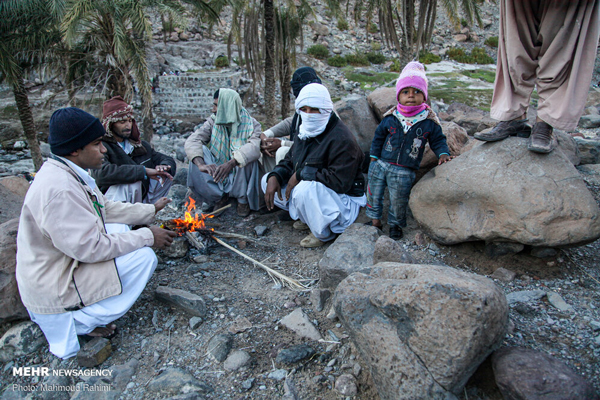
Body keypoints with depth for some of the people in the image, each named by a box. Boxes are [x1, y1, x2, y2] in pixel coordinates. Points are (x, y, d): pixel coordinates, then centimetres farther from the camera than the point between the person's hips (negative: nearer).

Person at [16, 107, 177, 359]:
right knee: (143, 257, -16)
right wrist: (147, 236, -22)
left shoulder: (68, 172, 1)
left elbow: (105, 209, 12)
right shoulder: (58, 189, -31)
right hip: (52, 288, -10)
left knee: (120, 229, 15)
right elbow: (90, 248, -29)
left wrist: (151, 210, 9)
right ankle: (80, 322, -2)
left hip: (64, 261, 10)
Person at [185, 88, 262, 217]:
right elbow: (192, 141, -16)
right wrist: (201, 164, -36)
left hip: (241, 178, -3)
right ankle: (220, 197, -10)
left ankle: (243, 199, -12)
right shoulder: (213, 121, -2)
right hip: (216, 174, 3)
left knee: (245, 157, -32)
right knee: (196, 156, -21)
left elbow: (255, 147, -33)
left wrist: (231, 163, -48)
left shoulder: (251, 124, -11)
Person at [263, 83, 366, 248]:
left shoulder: (342, 139, -24)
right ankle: (307, 217, 9)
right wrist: (274, 177, -11)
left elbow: (340, 182, -32)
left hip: (343, 200, -9)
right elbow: (289, 161, 13)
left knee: (305, 189, -40)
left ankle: (324, 234, -12)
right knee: (267, 180, 5)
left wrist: (301, 174, -26)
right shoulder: (305, 132, 5)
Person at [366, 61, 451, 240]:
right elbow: (378, 137, 7)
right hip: (381, 164, 2)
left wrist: (443, 154, -10)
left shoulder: (429, 122, -6)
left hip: (404, 172, -2)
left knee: (398, 201, 9)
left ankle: (395, 224, 35)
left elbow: (438, 140, 7)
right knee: (373, 194, 14)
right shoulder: (390, 118, -4)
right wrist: (374, 157, 5)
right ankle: (375, 219, 37)